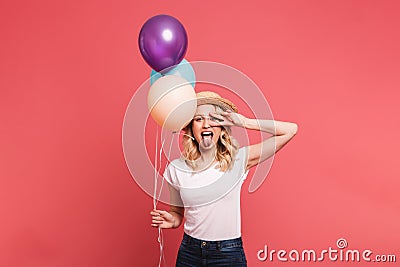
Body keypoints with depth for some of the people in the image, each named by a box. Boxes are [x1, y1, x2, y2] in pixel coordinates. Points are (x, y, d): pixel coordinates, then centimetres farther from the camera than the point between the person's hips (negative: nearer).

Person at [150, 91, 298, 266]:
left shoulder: (238, 160, -8)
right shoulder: (176, 168, -3)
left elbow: (290, 130, -11)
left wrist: (245, 122, -15)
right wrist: (171, 220, -12)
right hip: (189, 252, 2)